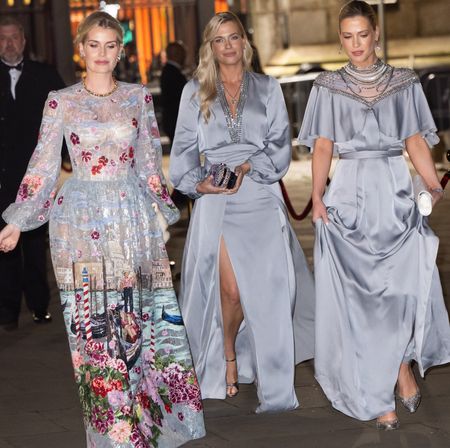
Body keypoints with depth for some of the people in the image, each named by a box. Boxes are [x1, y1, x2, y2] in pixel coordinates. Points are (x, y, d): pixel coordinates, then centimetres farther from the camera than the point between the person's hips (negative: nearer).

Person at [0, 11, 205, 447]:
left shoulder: (139, 97, 8)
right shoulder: (61, 102, 3)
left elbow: (149, 163, 13)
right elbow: (42, 166, 5)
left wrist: (162, 210, 11)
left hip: (133, 216, 2)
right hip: (82, 219, -1)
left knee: (142, 317, 0)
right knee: (93, 325, -2)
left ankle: (153, 411, 14)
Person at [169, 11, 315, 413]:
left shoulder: (268, 89, 12)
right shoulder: (195, 92, 13)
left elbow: (281, 146, 5)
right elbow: (184, 149, 9)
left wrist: (249, 167, -11)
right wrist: (196, 182, -9)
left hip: (261, 195, 0)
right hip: (215, 199, 0)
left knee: (268, 287, -7)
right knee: (231, 290, -10)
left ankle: (275, 389, 0)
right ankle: (228, 358, 16)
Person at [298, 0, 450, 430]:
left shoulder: (404, 83, 8)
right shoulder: (328, 87, 6)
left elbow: (415, 143, 6)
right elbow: (322, 147, 1)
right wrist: (317, 197, -11)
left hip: (395, 190, 1)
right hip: (350, 193, -1)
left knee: (404, 283, -13)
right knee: (358, 292, -4)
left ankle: (400, 365, 9)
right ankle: (376, 397, 3)